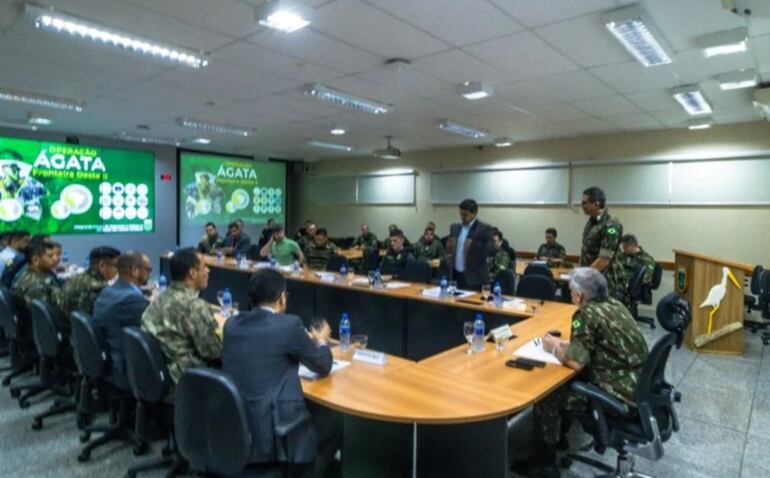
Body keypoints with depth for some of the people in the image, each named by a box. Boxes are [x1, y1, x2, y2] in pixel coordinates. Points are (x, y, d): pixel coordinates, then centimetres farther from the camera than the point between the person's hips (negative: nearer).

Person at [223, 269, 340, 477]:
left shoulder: (232, 324, 2)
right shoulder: (289, 324, -15)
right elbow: (323, 367, -3)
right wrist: (321, 341, 17)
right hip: (271, 434, -7)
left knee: (314, 408, 27)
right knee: (335, 422, 17)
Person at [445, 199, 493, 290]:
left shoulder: (485, 228, -4)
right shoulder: (454, 227, 13)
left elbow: (490, 251, -11)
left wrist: (473, 245, -22)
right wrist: (449, 255, 1)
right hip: (455, 276, 5)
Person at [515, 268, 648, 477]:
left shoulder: (586, 313, -18)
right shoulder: (614, 304, 7)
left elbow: (576, 362, -20)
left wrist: (554, 349, -2)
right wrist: (564, 343, 15)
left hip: (622, 393, -9)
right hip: (637, 384, 9)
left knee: (546, 396, -2)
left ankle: (546, 461, 14)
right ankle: (558, 434, 36)